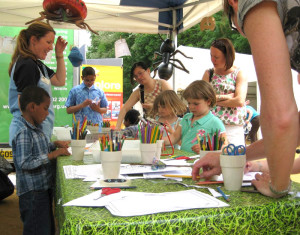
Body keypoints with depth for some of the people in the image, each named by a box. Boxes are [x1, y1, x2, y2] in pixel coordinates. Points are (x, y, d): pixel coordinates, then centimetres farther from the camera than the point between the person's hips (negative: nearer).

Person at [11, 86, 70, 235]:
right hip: (32, 193, -9)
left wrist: (54, 144, 8)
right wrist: (51, 155, -23)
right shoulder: (23, 132, -22)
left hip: (43, 188, 10)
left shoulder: (34, 127, 7)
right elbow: (24, 163, -28)